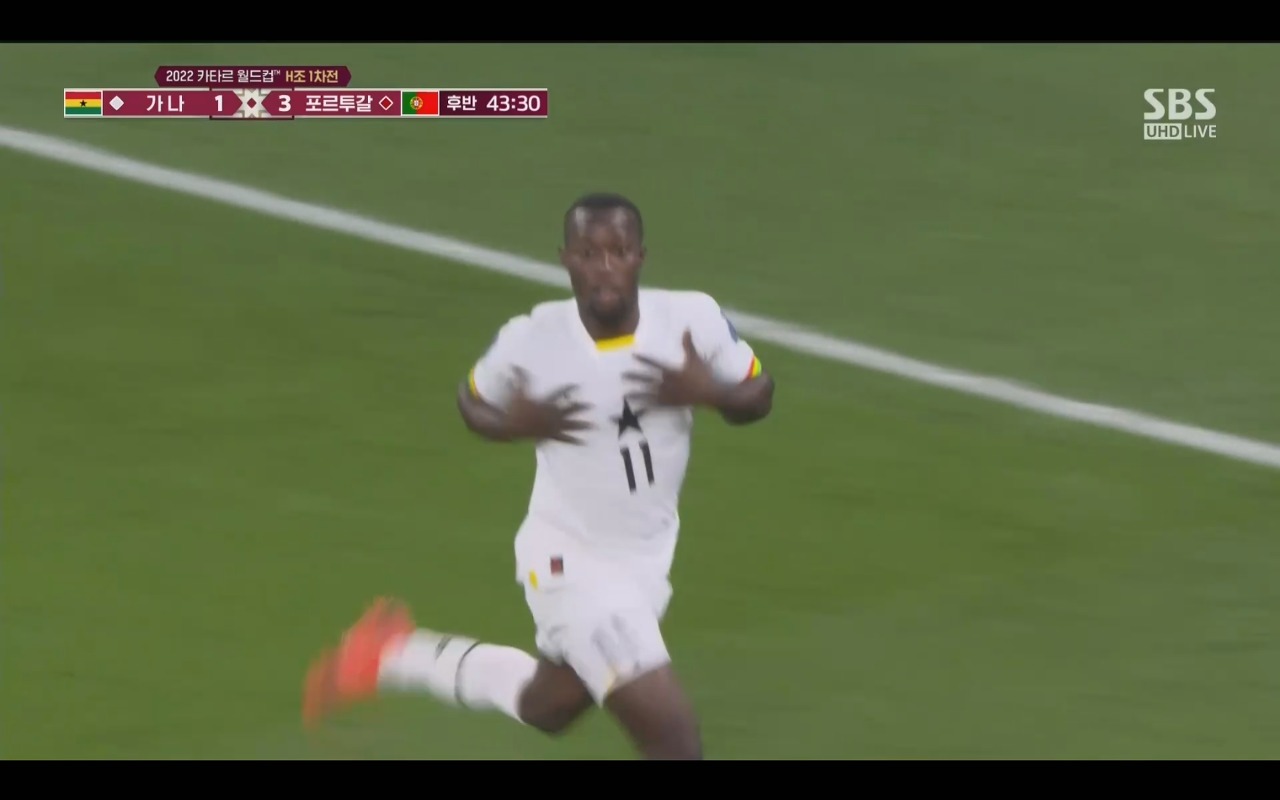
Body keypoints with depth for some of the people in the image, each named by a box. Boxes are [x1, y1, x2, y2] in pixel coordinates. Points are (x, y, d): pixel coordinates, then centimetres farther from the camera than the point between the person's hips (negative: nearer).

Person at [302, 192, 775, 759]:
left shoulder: (692, 319, -16)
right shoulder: (532, 340, -21)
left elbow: (758, 396, -2)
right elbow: (474, 402, -1)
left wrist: (706, 392, -24)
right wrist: (515, 425, -23)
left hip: (646, 559, 5)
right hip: (572, 563, -5)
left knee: (545, 708, 29)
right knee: (675, 740, -11)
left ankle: (394, 657, 49)